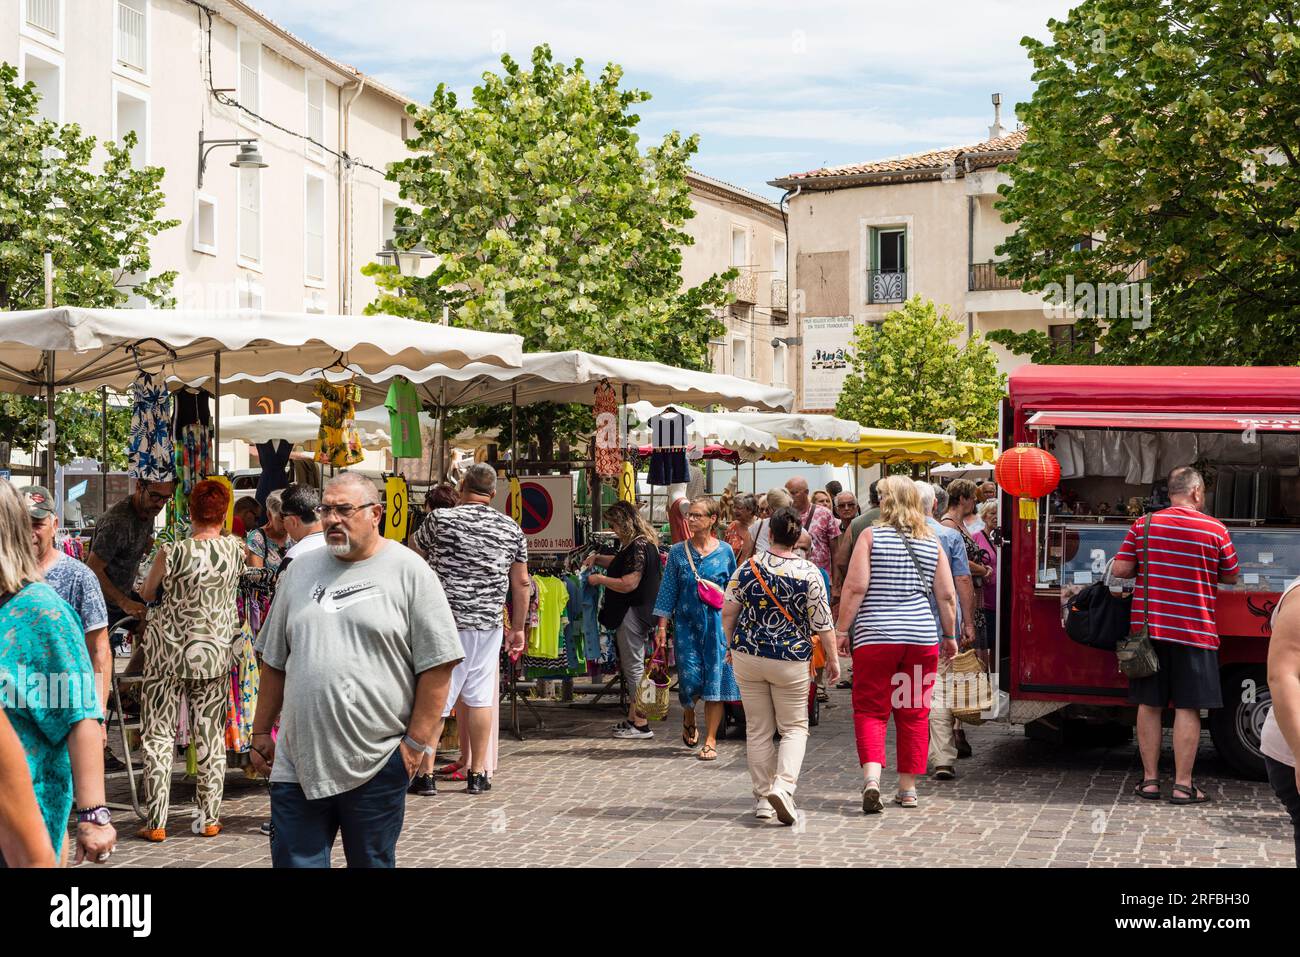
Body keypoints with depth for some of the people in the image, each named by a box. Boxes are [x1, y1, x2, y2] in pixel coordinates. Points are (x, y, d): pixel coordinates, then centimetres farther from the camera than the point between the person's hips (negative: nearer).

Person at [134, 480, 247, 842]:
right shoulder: (235, 549, -7)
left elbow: (147, 593, 2)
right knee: (211, 736, 11)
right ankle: (209, 819, 16)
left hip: (169, 651, -3)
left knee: (159, 736, 5)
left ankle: (156, 823, 5)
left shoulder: (173, 553, -15)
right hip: (215, 653, 3)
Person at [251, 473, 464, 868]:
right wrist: (262, 732, 16)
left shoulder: (410, 572, -2)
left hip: (376, 768, -3)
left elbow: (437, 666, -5)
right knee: (294, 861, 2)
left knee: (372, 862, 8)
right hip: (297, 764, 4)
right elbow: (274, 662, 19)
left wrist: (416, 743, -8)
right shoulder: (300, 571, 12)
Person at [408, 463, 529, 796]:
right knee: (480, 698, 8)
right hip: (488, 624, 3)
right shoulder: (511, 529, 5)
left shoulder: (440, 519, -6)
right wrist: (518, 628, 18)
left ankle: (425, 773, 5)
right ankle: (477, 774, 12)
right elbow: (521, 583, 10)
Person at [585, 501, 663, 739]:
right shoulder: (640, 543, 14)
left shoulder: (639, 547, -19)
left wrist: (599, 579, -11)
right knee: (631, 666, 15)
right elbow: (622, 564, 32)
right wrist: (598, 558, 17)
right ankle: (633, 718, 21)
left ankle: (641, 724, -1)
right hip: (633, 611, 11)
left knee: (634, 667, -5)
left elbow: (628, 583, -23)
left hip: (632, 614, -11)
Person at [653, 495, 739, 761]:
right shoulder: (678, 552, 4)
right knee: (690, 677, -7)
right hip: (686, 622, 0)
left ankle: (710, 740, 5)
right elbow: (668, 589, 5)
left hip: (717, 623, 0)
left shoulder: (725, 552, 3)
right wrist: (662, 625, 0)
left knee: (715, 678, -3)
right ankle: (689, 718, 26)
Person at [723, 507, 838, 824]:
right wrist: (832, 658, 4)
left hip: (747, 657, 2)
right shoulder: (809, 572, -10)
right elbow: (822, 623, -8)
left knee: (758, 729, 12)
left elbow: (728, 613, 2)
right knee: (794, 727, 10)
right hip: (791, 661, -2)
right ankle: (783, 786, -12)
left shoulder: (747, 568, -3)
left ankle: (762, 797, 16)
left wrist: (731, 645, 17)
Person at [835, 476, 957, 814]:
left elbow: (856, 587, -9)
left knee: (870, 710, 2)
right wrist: (950, 636, 18)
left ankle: (871, 777, -18)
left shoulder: (871, 535, -3)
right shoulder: (932, 541, 8)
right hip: (922, 637, 3)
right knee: (914, 714, 10)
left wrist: (841, 630, -3)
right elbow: (946, 595, 8)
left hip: (875, 635, -3)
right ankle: (908, 788, 16)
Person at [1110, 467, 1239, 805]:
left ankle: (1150, 779, 13)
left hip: (1148, 627, 2)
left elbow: (1119, 569, 0)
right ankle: (1183, 785, 2)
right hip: (1194, 632, -2)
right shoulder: (1215, 530, -3)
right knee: (1188, 707, 2)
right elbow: (1231, 576, 8)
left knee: (1149, 704, 9)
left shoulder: (1144, 525, 1)